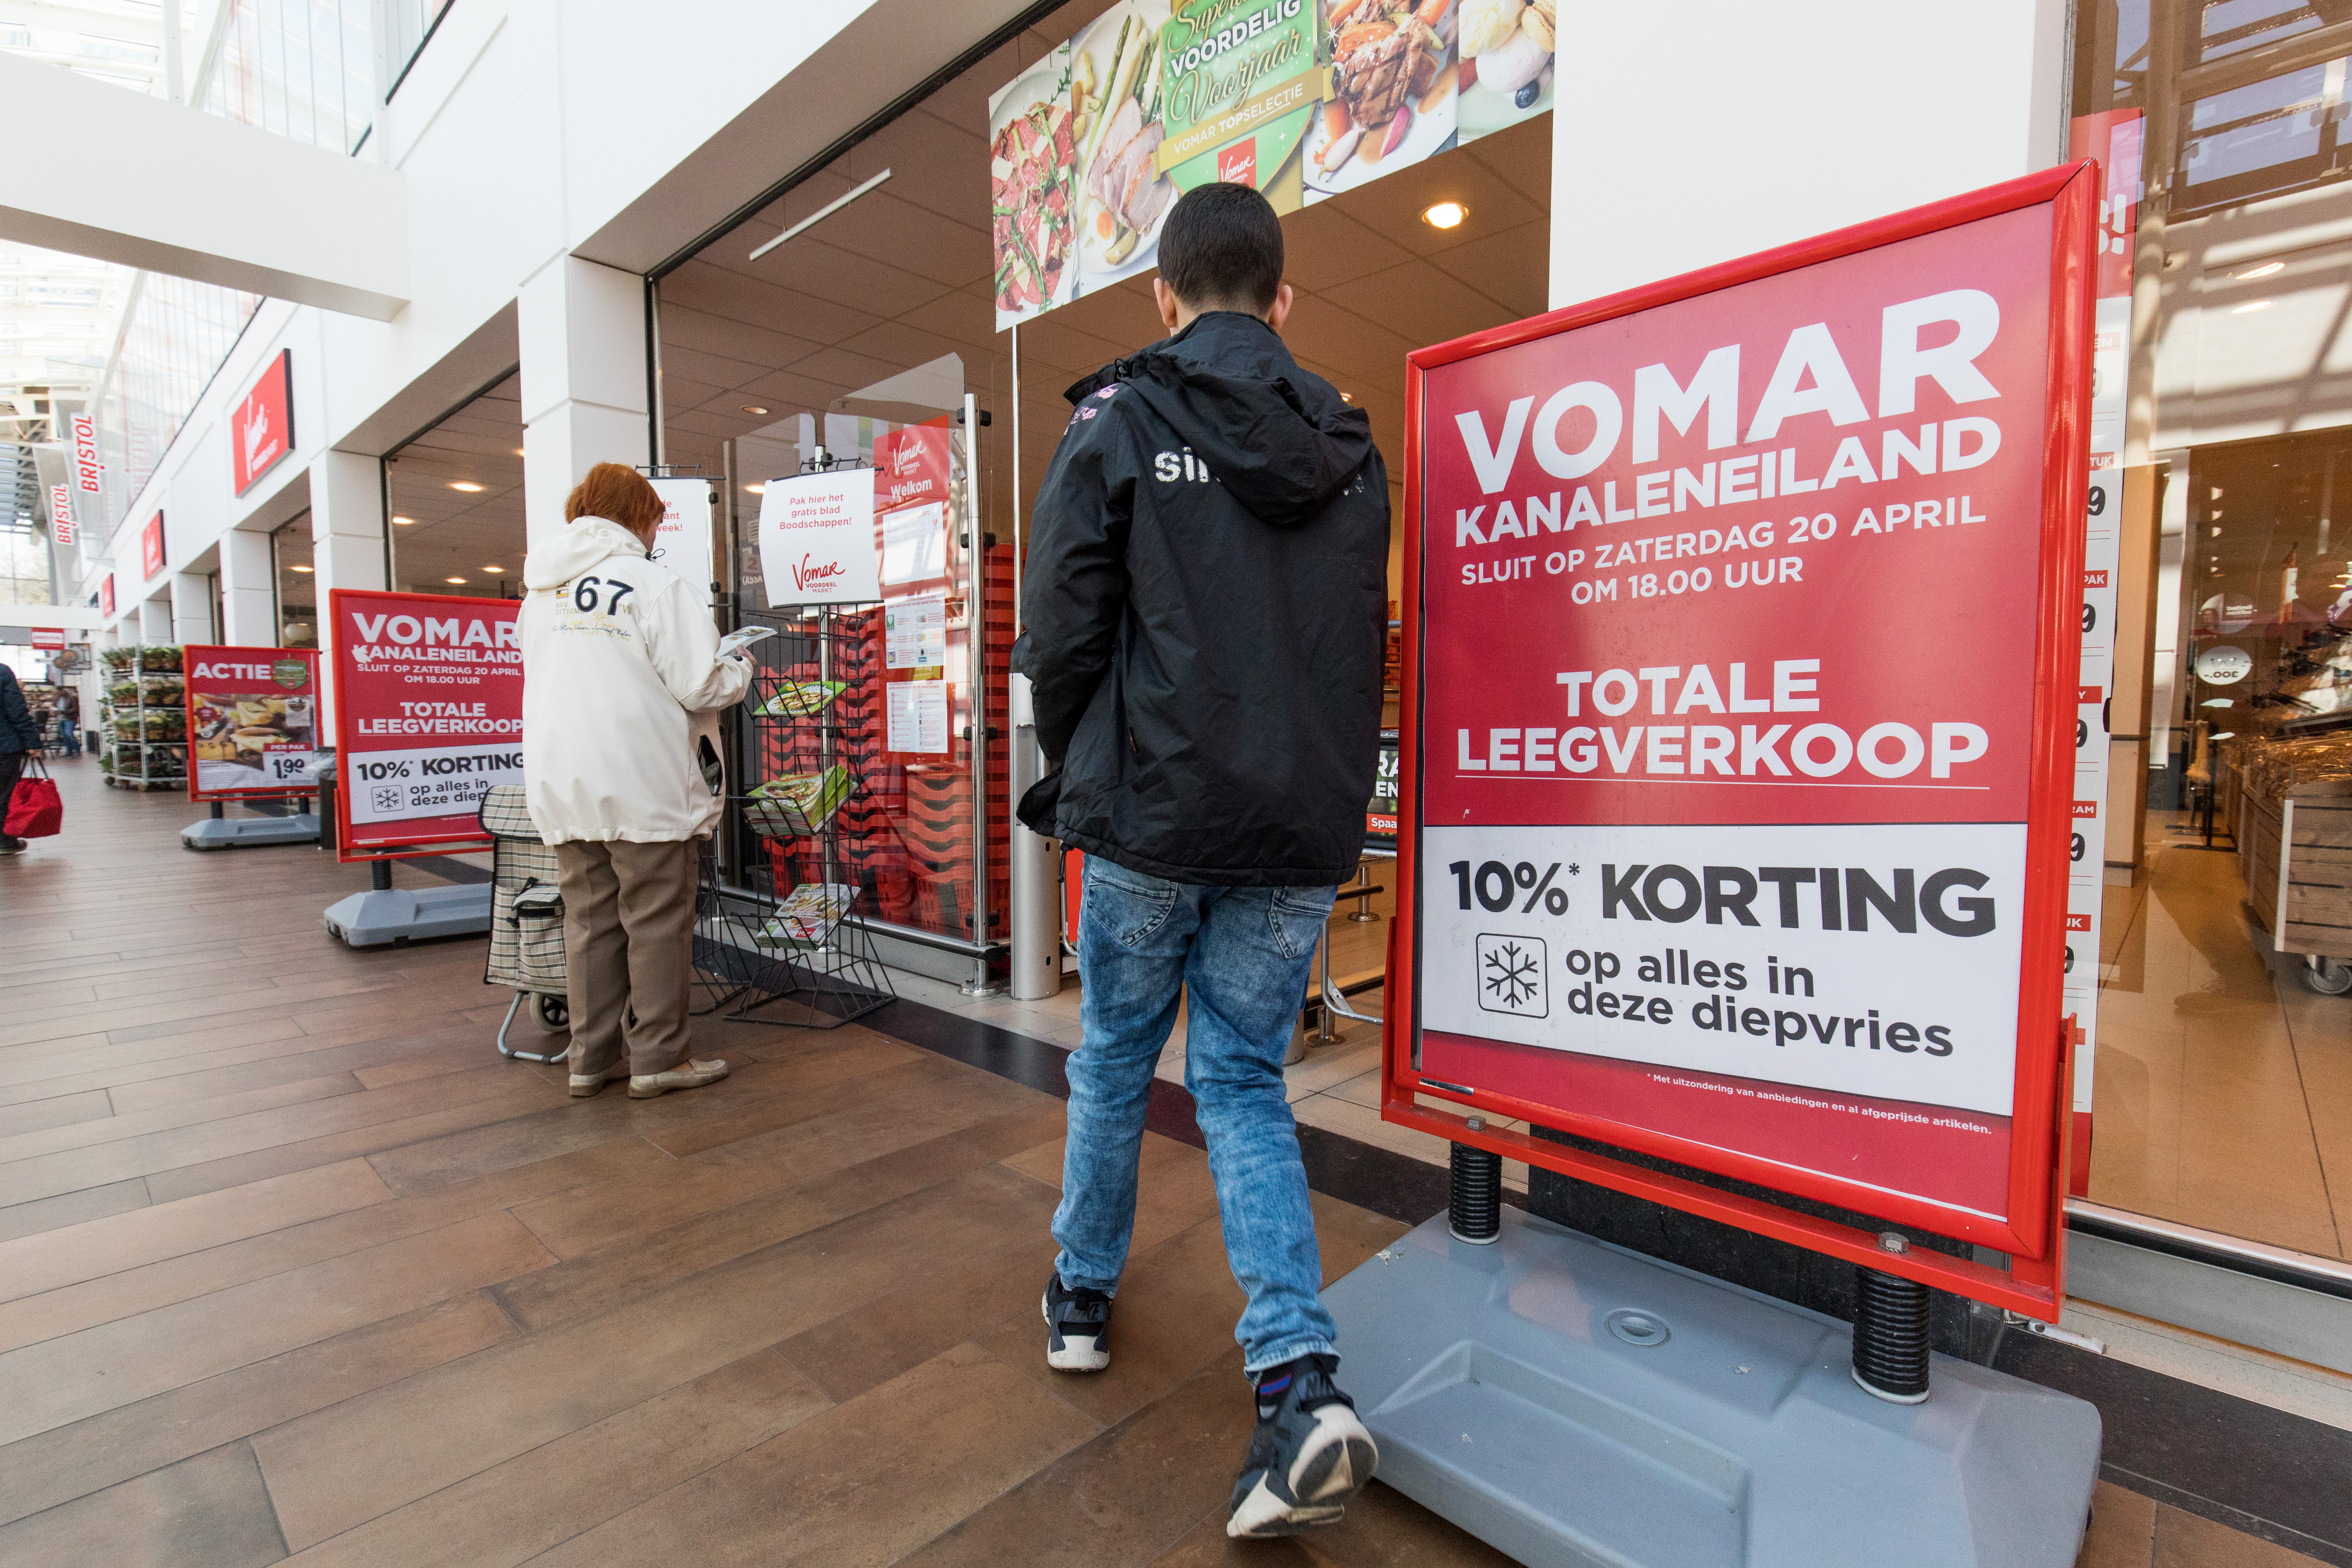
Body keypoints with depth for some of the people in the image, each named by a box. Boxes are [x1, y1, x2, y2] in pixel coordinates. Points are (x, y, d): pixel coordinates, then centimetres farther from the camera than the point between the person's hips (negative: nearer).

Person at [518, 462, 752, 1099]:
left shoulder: (539, 595, 12)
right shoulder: (654, 584, -9)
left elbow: (551, 682, 18)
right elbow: (699, 687, -14)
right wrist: (740, 670, 7)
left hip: (560, 781, 7)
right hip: (643, 784, -6)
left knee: (589, 921, 13)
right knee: (656, 922, 3)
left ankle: (594, 1056, 21)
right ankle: (658, 1056, 10)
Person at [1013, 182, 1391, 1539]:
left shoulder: (1118, 422, -3)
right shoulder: (1351, 447, 11)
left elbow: (1063, 631, -8)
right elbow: (1366, 644, 12)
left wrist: (1078, 778, 8)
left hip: (1157, 815, -3)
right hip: (1305, 830, 4)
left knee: (1117, 1059, 17)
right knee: (1244, 1079, 12)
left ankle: (1085, 1298, 36)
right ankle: (1305, 1381, 2)